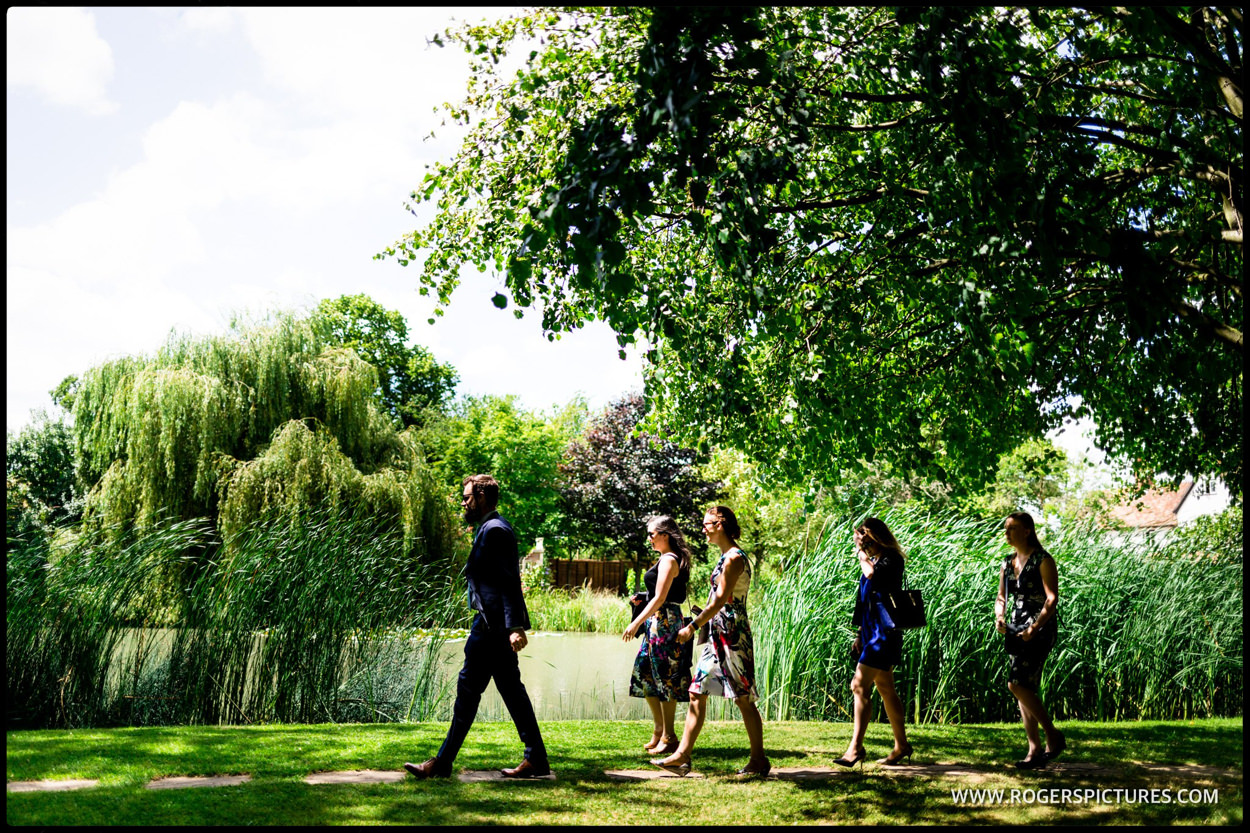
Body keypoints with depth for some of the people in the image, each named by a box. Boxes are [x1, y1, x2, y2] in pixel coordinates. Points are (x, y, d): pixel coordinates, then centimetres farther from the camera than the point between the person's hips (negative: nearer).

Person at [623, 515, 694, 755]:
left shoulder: (668, 560, -13)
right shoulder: (667, 559, 17)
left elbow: (659, 598, -19)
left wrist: (636, 623, -19)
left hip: (664, 623, -10)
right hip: (657, 624, 10)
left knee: (664, 679, -5)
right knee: (644, 676, 13)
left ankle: (668, 737, 1)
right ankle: (659, 731, 21)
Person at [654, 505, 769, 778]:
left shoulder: (734, 558, -14)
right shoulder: (727, 557, 16)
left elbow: (720, 600, -19)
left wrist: (693, 626, -16)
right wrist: (702, 619, 16)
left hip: (732, 635, -10)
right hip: (718, 635, 10)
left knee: (744, 699, -3)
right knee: (697, 693, 7)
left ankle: (759, 760, 6)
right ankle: (682, 756, 8)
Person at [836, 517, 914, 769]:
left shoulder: (891, 559, -9)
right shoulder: (873, 561, 17)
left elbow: (872, 574, -31)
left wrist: (861, 553, -13)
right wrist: (860, 634, 20)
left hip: (885, 632, -10)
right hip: (872, 632, 10)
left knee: (860, 685, -17)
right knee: (885, 688, 14)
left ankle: (856, 746, -20)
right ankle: (901, 745, 23)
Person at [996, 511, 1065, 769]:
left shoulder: (1042, 560, -7)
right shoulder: (1008, 562, 14)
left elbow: (1052, 598, -13)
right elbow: (1001, 596, 18)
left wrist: (1035, 627, -21)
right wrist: (999, 617, -2)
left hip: (1040, 629, -7)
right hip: (1015, 629, 7)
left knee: (1017, 683, -18)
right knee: (1025, 689, 6)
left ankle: (1053, 735, -6)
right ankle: (1035, 748, 10)